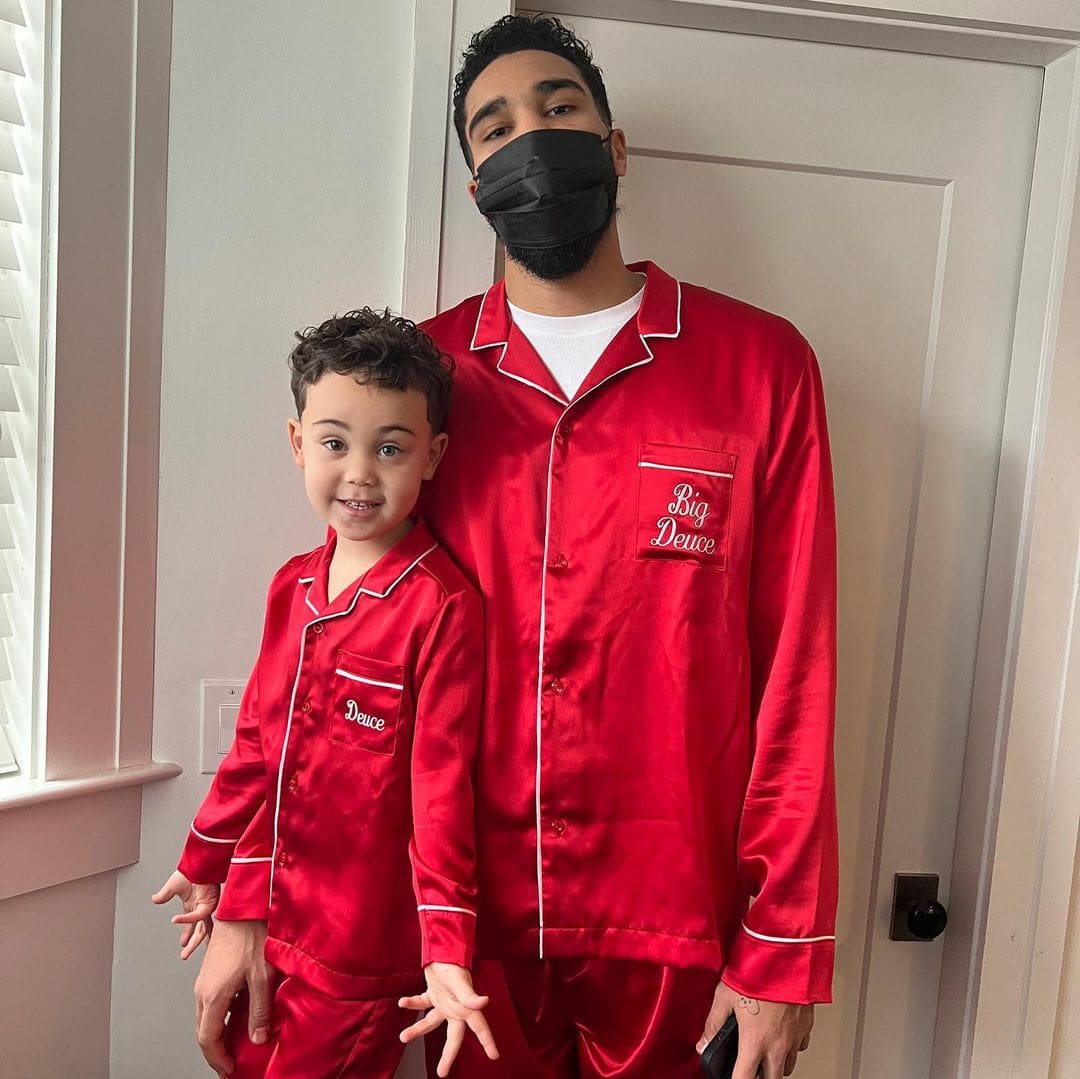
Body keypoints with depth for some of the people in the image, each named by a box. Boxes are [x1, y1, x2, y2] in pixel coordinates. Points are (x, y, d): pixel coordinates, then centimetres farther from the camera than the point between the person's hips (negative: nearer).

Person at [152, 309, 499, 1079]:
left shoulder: (443, 607, -19)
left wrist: (446, 953, -21)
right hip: (269, 925, 6)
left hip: (362, 953, -6)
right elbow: (257, 744, 10)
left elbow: (442, 788, -19)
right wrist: (211, 866, 17)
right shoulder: (294, 586, 1)